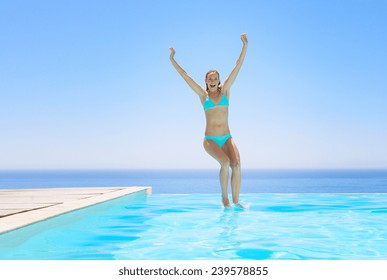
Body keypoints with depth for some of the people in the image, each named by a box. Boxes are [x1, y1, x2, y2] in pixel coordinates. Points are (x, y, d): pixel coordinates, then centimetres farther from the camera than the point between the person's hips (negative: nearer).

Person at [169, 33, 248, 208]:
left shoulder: (225, 91, 9)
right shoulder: (203, 95, 6)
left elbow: (237, 67, 6)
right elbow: (184, 75, 8)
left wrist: (245, 46, 4)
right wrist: (172, 59, 9)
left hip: (227, 138, 2)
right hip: (210, 139, -2)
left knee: (236, 164, -21)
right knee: (225, 163, -26)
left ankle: (236, 201, -15)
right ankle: (224, 197, -8)